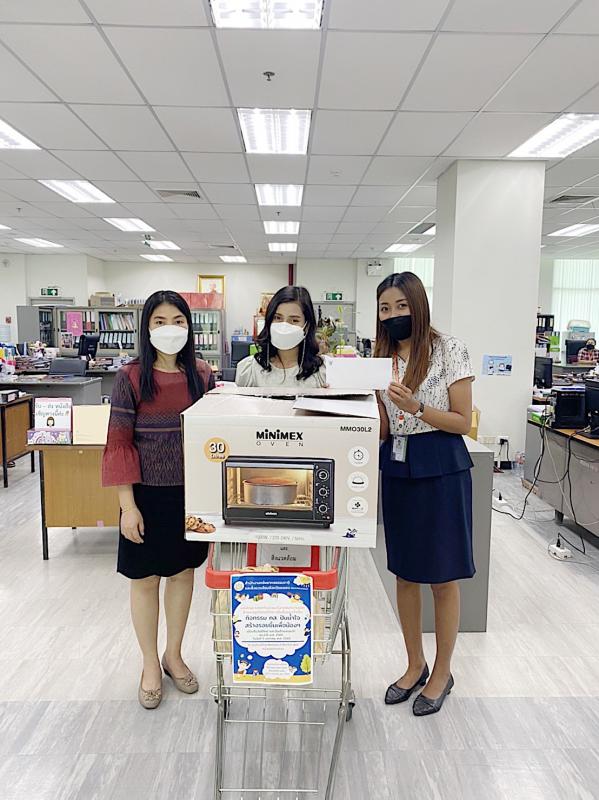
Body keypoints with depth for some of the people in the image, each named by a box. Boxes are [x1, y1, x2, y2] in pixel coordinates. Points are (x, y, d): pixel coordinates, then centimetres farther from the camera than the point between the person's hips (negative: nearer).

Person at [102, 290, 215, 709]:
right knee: (145, 578, 11)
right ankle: (151, 666, 33)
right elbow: (119, 443, -8)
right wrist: (128, 505, -11)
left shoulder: (202, 374, -1)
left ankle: (174, 655, 39)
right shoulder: (130, 378, -8)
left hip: (191, 492, 3)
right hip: (148, 494, -2)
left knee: (183, 571, 16)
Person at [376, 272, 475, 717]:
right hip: (396, 467, 5)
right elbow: (384, 429, 9)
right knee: (405, 573, 14)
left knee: (443, 577, 7)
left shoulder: (449, 351, -8)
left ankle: (442, 673, 28)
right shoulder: (381, 359, 8)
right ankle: (415, 665, 34)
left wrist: (415, 406, -22)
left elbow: (463, 422, -9)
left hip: (440, 468, -5)